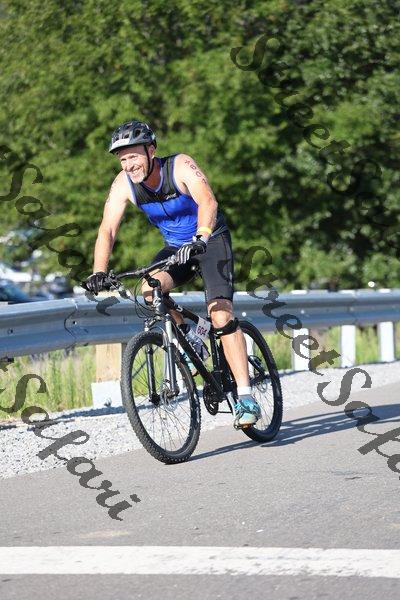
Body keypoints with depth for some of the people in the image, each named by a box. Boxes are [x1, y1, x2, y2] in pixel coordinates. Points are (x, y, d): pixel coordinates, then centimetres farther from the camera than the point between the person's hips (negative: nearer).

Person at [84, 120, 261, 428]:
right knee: (150, 291, -26)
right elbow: (107, 230, -19)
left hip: (211, 240, -4)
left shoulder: (180, 166, -26)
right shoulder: (124, 184, -14)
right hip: (176, 247, 4)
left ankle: (246, 397, -19)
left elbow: (208, 201, -41)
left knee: (221, 314, -20)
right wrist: (99, 272, -35)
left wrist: (200, 239, -59)